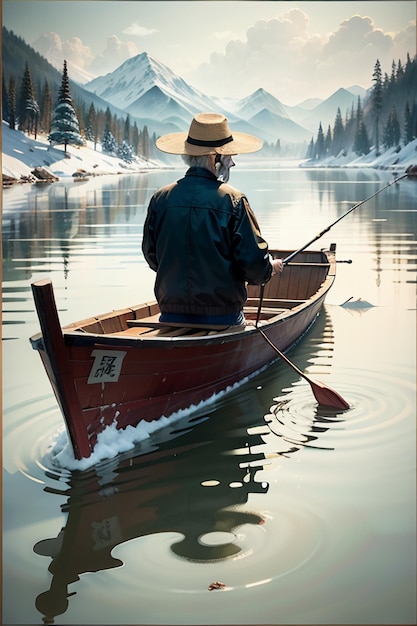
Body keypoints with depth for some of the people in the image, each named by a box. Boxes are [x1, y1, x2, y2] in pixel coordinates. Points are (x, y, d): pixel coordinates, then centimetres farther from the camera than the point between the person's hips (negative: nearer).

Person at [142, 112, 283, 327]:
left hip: (171, 317, 3)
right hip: (222, 316, -3)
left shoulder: (161, 198, 0)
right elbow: (254, 264, -11)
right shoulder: (232, 200, -10)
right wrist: (270, 268, 12)